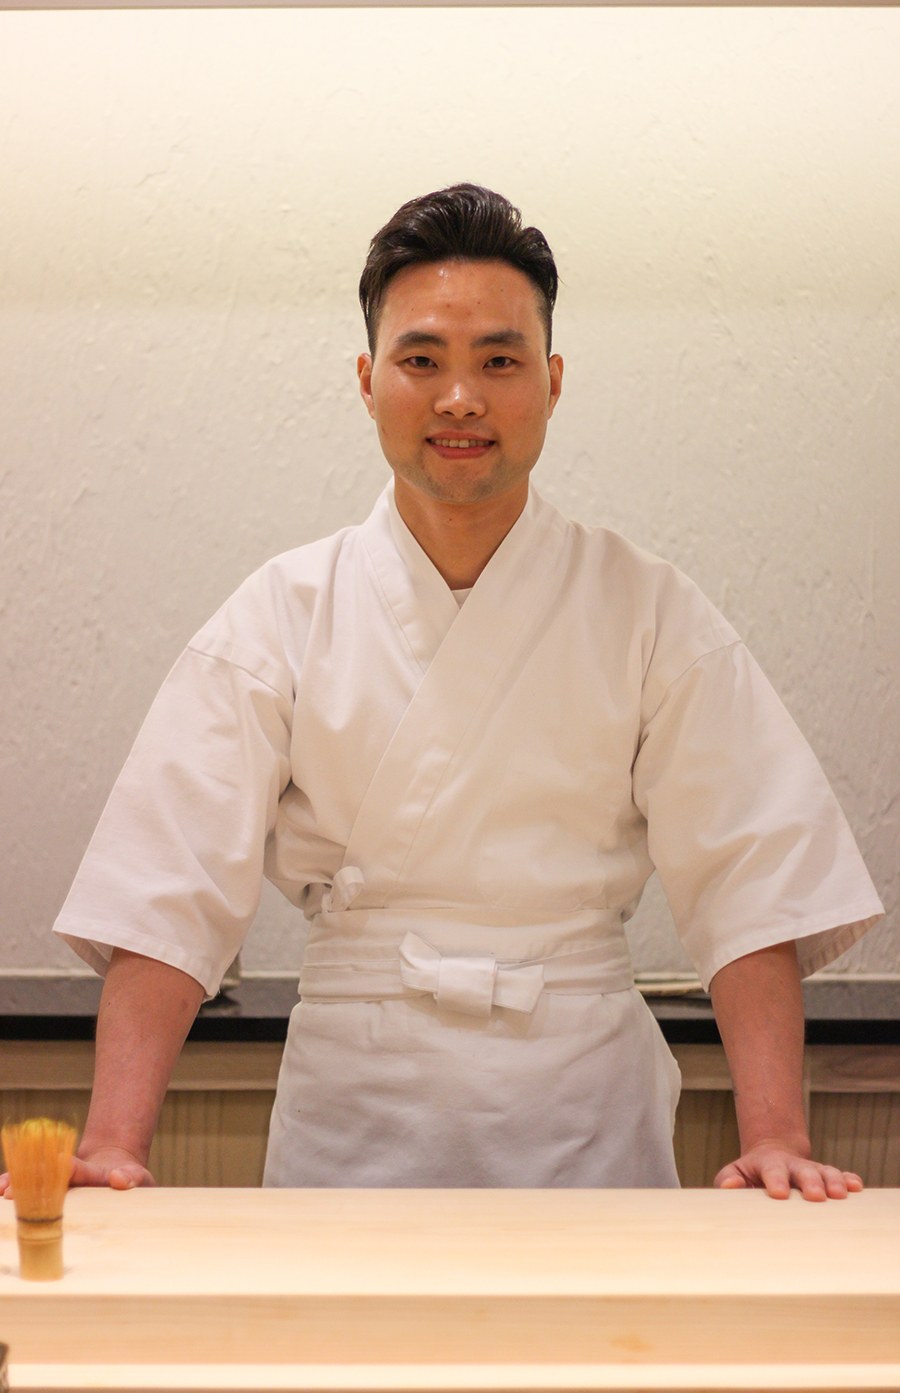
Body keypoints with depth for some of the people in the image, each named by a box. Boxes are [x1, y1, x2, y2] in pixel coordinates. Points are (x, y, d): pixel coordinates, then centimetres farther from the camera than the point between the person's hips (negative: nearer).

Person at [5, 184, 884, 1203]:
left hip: (584, 1117, 1)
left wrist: (775, 1139, -14)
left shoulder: (649, 614, 0)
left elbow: (751, 882, -3)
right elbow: (171, 894, -5)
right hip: (354, 1113, 0)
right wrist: (112, 1147, -16)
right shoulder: (284, 615, -1)